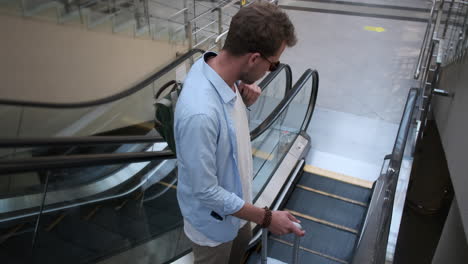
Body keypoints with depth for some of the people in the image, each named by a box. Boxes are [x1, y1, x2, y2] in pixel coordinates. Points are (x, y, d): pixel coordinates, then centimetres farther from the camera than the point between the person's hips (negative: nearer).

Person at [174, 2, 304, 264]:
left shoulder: (217, 67, -15)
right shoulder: (200, 114, -42)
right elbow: (206, 191, -31)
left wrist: (243, 100, -17)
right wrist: (266, 217, -22)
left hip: (234, 195, 7)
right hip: (213, 218, -7)